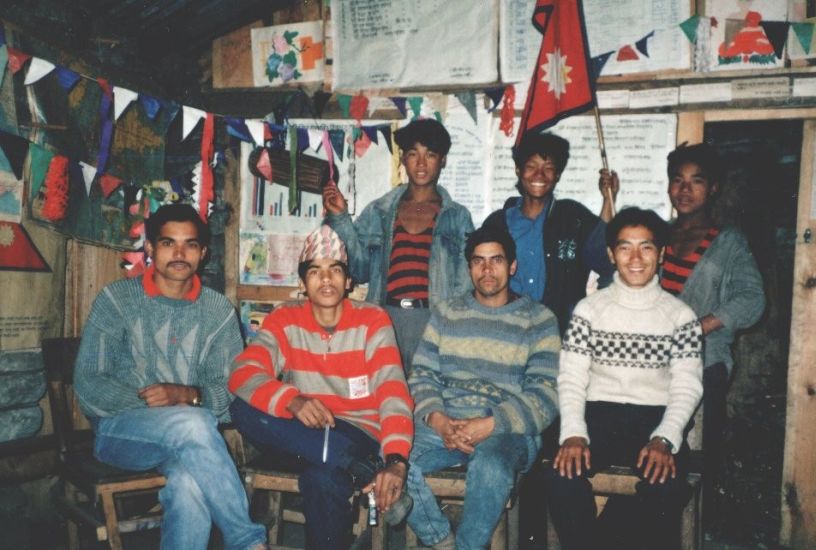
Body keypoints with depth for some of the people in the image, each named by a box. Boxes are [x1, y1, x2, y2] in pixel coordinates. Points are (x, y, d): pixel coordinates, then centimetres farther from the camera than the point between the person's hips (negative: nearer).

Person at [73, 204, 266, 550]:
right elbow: (87, 382, -3)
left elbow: (231, 388, 3)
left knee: (190, 484, -37)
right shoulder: (117, 299, 3)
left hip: (185, 438, 1)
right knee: (192, 424, -35)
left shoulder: (219, 311, 8)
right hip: (120, 430, -1)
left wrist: (187, 395, -18)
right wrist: (150, 403, -18)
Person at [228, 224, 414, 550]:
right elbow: (243, 374, -13)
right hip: (301, 433, 4)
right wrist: (292, 401, -34)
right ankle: (365, 472, -29)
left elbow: (393, 393, -15)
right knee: (243, 409, -29)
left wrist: (396, 460, -33)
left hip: (358, 434, -4)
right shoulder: (284, 321, 2)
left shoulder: (372, 321, -3)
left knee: (323, 478, -39)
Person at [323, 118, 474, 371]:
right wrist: (341, 219, 1)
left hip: (434, 321, -1)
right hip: (385, 318, 1)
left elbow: (465, 282, 6)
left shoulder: (457, 216, 7)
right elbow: (361, 269, 8)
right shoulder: (378, 212, 11)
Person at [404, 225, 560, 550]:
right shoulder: (445, 313, 16)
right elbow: (422, 376, 9)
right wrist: (437, 420, -11)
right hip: (444, 424, 3)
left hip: (508, 430, -3)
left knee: (491, 467, -36)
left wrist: (489, 425, -16)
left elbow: (544, 395, -3)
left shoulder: (539, 321, 6)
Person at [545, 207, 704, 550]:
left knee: (667, 486, -31)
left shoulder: (681, 315, 8)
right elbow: (571, 379, 1)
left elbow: (687, 387, 0)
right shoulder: (589, 309, 8)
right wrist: (573, 433, -16)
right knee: (563, 477, -28)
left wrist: (665, 439, -18)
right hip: (598, 415, 0)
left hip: (657, 419, 0)